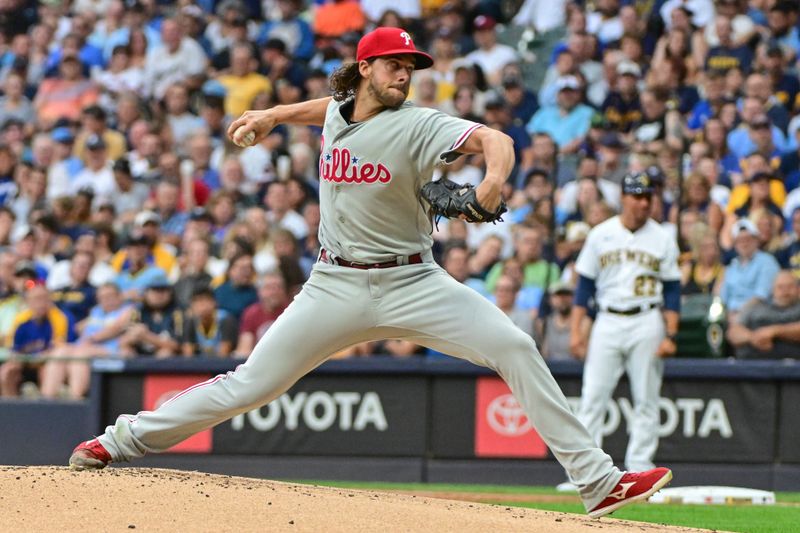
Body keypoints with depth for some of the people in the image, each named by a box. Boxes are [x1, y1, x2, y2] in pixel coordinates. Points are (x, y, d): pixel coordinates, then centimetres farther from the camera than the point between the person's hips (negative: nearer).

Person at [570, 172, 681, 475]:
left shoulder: (662, 239, 4)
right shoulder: (601, 235, 6)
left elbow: (672, 291, 3)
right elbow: (585, 285, 7)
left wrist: (670, 335, -6)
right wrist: (576, 329, 0)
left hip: (647, 323, 0)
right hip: (607, 322, 0)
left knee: (646, 399, -1)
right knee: (593, 396, -6)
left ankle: (640, 468, 4)